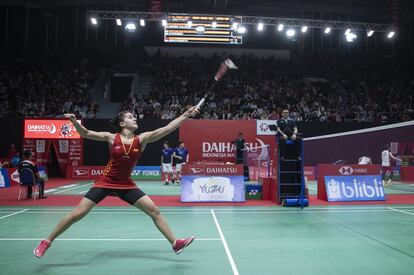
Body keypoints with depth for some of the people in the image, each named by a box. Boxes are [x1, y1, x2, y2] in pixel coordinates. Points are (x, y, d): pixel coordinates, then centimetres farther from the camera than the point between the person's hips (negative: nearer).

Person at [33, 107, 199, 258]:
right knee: (77, 214, -3)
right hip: (105, 183, -2)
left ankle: (175, 243, 9)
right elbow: (85, 133, -3)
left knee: (154, 211, -4)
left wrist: (186, 115, -19)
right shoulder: (112, 138, -9)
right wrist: (74, 121, -22)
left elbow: (167, 129, -14)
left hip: (126, 185, 2)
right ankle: (46, 242, 19)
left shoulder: (141, 139, -7)